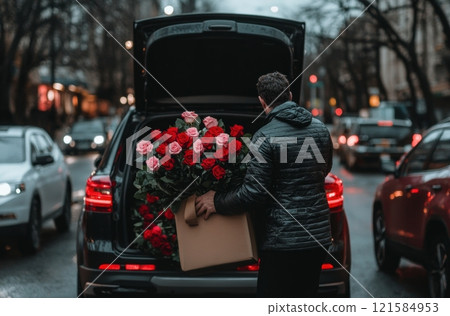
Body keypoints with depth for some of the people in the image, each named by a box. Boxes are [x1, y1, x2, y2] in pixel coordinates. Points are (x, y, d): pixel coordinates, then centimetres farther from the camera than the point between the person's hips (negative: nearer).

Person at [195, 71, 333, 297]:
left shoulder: (265, 137, -15)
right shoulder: (320, 129, 7)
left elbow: (253, 193, -18)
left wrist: (217, 202, -4)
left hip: (282, 241, -7)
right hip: (318, 235, 7)